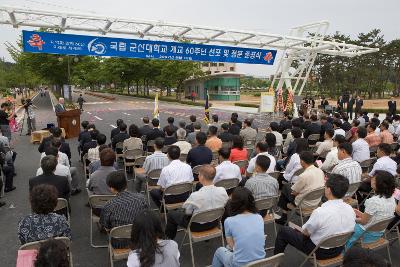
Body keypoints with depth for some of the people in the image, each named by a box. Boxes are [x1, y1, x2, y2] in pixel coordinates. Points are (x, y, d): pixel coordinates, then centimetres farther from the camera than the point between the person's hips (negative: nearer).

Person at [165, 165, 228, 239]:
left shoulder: (195, 196, -33)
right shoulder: (223, 191, -22)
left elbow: (187, 212, -15)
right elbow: (225, 205, -2)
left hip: (197, 226, -5)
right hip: (214, 223, 5)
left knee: (171, 214, 17)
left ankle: (169, 238, 36)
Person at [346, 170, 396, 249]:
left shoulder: (373, 201, -31)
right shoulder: (392, 199, -8)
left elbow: (363, 221, -19)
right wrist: (362, 214, 8)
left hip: (368, 234, -7)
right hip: (380, 233, 7)